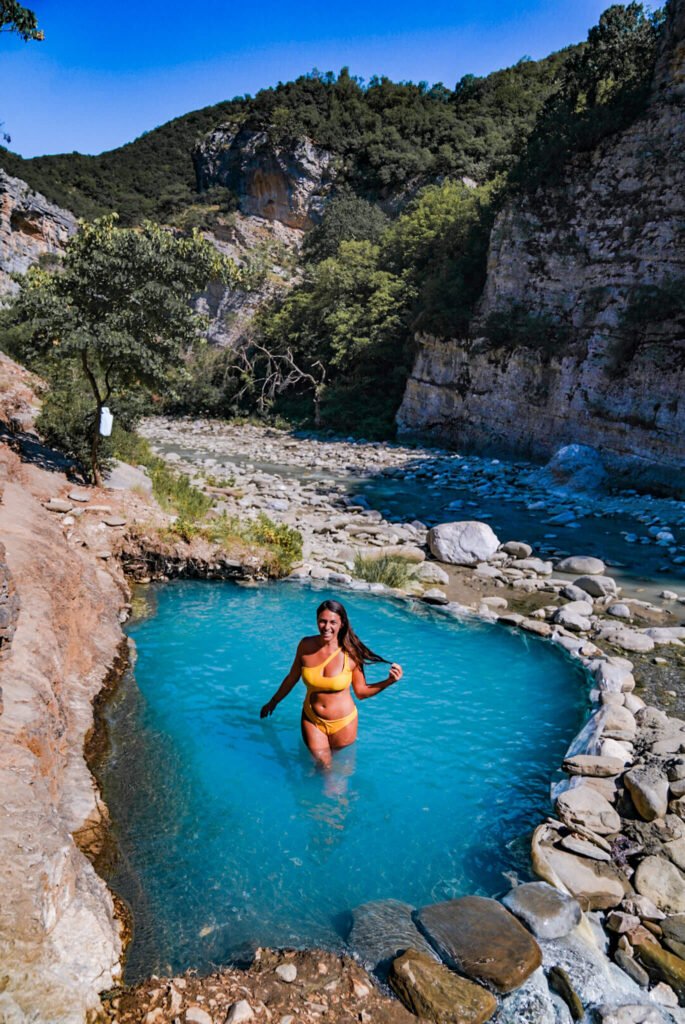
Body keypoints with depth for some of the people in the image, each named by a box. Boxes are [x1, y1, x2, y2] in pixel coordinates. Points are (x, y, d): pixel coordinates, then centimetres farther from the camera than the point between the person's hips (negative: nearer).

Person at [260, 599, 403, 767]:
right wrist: (273, 702, 15)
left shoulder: (350, 653, -19)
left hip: (343, 723, -1)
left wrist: (388, 681, -23)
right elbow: (292, 678, 4)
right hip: (312, 720, 2)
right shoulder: (306, 645, -12)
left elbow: (361, 692, -9)